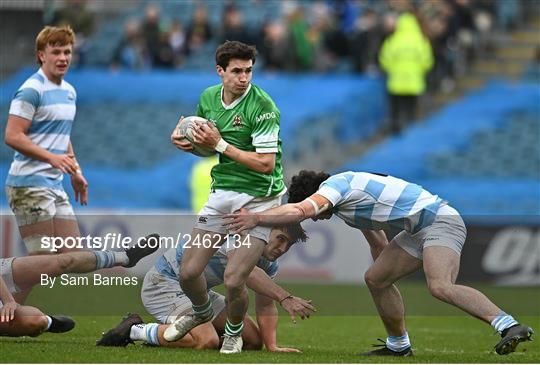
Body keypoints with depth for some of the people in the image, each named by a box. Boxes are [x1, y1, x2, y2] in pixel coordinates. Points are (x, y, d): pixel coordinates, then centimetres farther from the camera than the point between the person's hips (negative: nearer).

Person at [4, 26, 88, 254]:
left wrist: (75, 172, 22)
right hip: (30, 185, -9)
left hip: (55, 185, 9)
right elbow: (13, 136, -18)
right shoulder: (32, 90, -12)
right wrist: (52, 158, -25)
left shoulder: (69, 91, 16)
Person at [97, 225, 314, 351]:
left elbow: (265, 305, 5)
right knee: (207, 341, -31)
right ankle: (135, 330, -11)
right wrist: (286, 298, -54)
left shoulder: (270, 264, 2)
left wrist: (272, 345, -10)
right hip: (163, 283, -10)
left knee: (253, 340, 3)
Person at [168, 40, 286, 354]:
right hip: (222, 193, 6)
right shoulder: (208, 97, 4)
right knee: (188, 272, 1)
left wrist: (220, 144, -21)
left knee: (234, 279, -15)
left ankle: (234, 331, 18)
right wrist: (185, 142, -2)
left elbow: (266, 163, -21)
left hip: (259, 199, -6)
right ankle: (202, 311, 37)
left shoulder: (262, 106, -17)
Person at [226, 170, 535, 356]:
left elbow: (299, 211, -26)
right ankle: (398, 345, 25)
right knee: (376, 279, 13)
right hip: (418, 230, 11)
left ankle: (509, 326, -42)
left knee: (441, 287, -31)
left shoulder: (335, 184, -9)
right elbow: (376, 231, 35)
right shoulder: (348, 187, 20)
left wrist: (256, 218, -17)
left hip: (439, 221, -11)